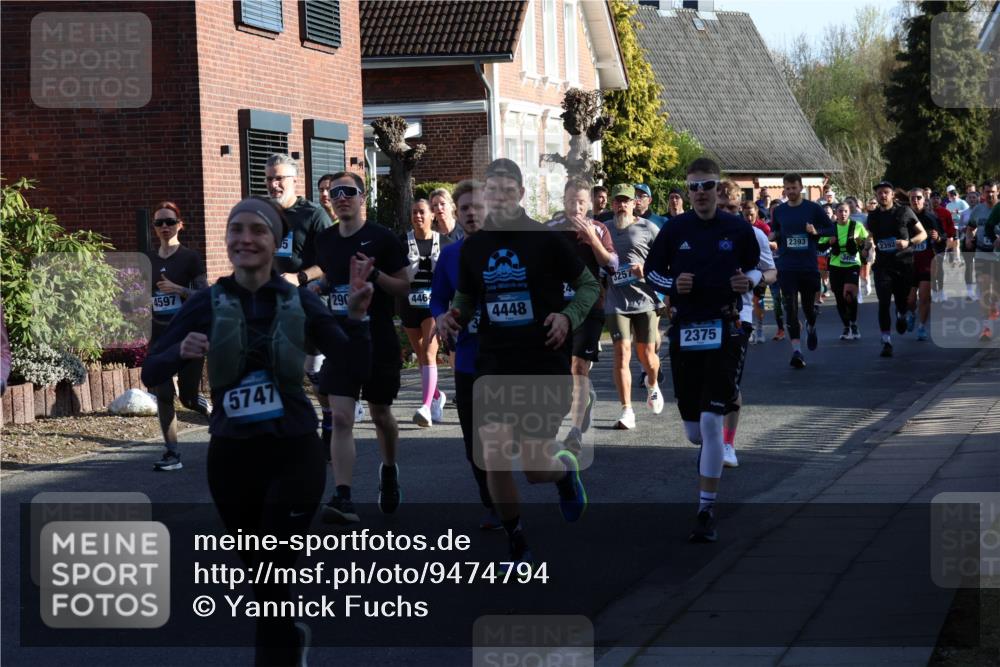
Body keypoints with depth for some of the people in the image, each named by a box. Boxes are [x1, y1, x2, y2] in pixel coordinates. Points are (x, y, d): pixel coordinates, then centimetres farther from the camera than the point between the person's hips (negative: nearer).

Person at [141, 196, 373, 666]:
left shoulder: (300, 302, -4)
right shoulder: (206, 303, -4)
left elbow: (355, 369, -6)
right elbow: (150, 374, -8)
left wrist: (355, 316, -21)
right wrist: (182, 352, -28)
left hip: (294, 455, -2)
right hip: (231, 456, 2)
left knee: (273, 581, -7)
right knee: (259, 572, 19)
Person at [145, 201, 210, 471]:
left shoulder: (191, 258, -4)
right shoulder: (149, 260, 8)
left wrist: (178, 289, -23)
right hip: (160, 337, 4)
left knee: (188, 397, -1)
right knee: (163, 395, -4)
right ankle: (173, 454, 1)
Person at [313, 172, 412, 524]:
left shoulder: (383, 239, -7)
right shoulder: (324, 240, 8)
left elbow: (404, 287, -6)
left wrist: (375, 274, -21)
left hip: (379, 341, -2)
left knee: (380, 413, 14)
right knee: (341, 418, -11)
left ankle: (389, 471, 43)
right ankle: (343, 499, -17)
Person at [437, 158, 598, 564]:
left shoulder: (546, 240, -5)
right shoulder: (473, 247, 6)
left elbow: (589, 285, 3)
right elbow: (466, 301, 18)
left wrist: (569, 317, -15)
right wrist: (451, 320, -3)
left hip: (544, 365, -3)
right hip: (493, 366, 3)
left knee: (535, 469, -1)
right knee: (493, 459, -11)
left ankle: (565, 470, 37)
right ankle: (516, 545, 9)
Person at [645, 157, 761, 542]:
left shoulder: (738, 229, 1)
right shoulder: (675, 230, 3)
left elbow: (756, 267, 13)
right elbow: (650, 271, 12)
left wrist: (749, 280, -9)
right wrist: (672, 284, -9)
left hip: (725, 330, -2)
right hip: (685, 332, 2)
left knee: (711, 420, -12)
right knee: (694, 431, 7)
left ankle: (706, 512, -6)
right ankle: (711, 453, 47)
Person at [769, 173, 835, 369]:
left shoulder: (813, 208, 1)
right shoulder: (779, 211, 8)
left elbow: (831, 229, 5)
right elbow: (773, 233, 20)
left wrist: (816, 231, -13)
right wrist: (773, 237, -3)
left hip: (809, 265, -1)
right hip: (786, 267, 1)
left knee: (809, 306, 10)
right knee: (790, 308, -7)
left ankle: (811, 328, 45)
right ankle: (797, 350, -8)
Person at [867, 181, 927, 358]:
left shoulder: (904, 212, -1)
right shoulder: (873, 216, 8)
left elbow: (923, 234, 1)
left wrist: (908, 242, -16)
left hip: (904, 263, -1)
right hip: (883, 265, 1)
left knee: (902, 301, 9)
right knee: (884, 303, -11)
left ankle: (901, 316, 47)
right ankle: (886, 342, -11)